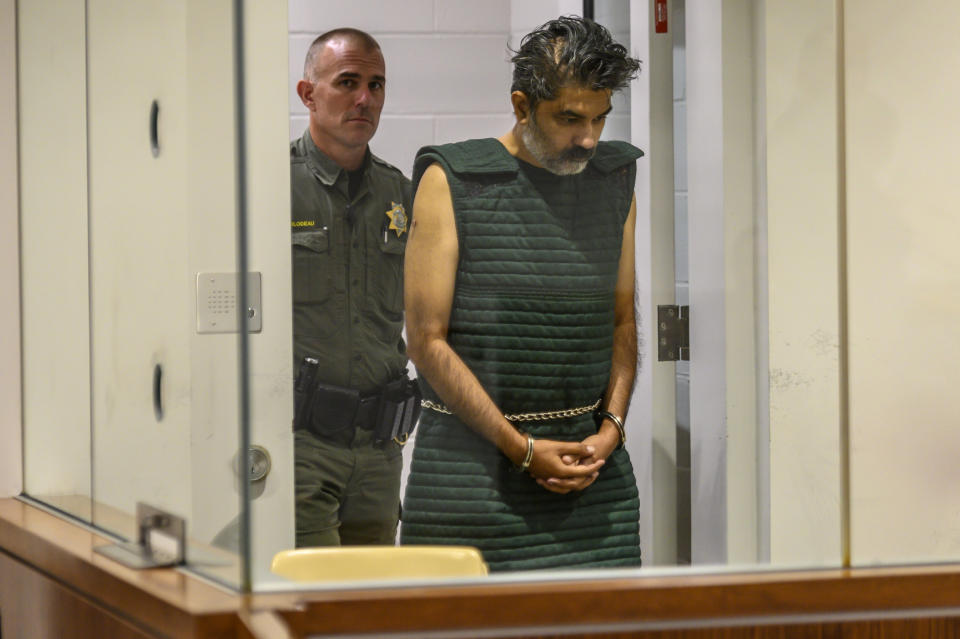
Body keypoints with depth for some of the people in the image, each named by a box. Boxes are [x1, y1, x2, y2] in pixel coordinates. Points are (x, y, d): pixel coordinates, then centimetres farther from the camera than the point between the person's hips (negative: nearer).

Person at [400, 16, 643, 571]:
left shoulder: (615, 181, 11)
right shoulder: (452, 181, -4)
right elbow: (427, 341, -7)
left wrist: (611, 428, -1)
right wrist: (523, 449, -11)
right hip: (472, 465, -4)